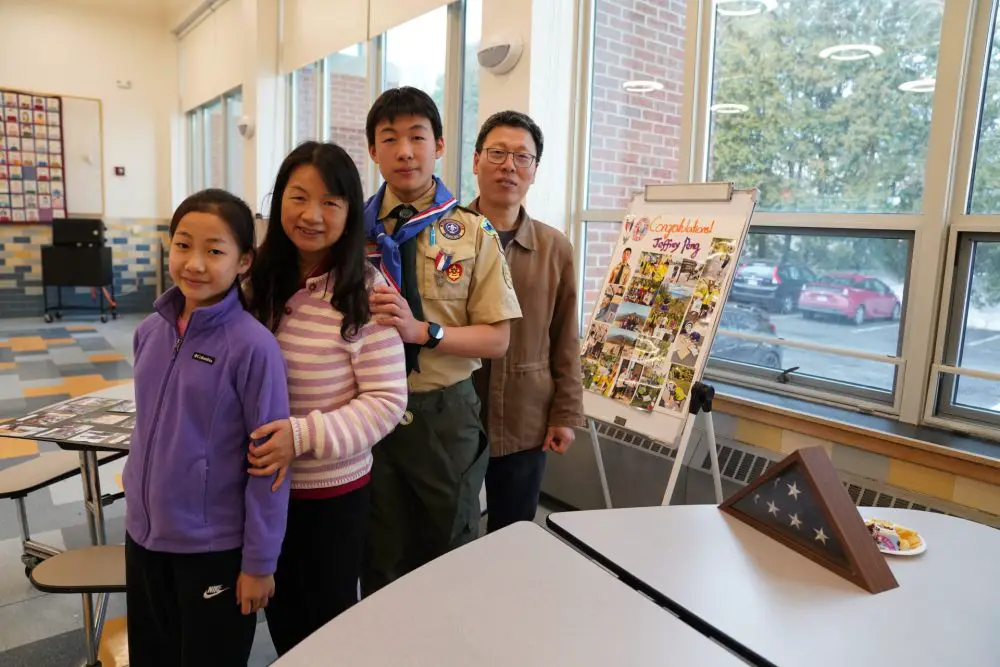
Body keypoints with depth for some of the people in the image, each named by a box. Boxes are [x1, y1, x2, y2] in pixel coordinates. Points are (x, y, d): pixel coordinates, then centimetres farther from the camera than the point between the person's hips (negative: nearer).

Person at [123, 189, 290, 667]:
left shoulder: (252, 346, -20)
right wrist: (137, 498, 16)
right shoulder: (150, 330, -1)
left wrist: (260, 561, -12)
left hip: (215, 547, -5)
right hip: (143, 535, 6)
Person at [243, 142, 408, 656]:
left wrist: (305, 434, -27)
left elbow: (387, 401, -17)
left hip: (335, 490, -4)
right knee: (282, 615, 24)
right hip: (266, 482, 5)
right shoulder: (260, 282, -3)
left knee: (328, 617, 18)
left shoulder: (366, 292, -18)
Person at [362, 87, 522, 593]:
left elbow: (496, 338, -8)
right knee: (381, 559, 18)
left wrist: (423, 331, -21)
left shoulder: (473, 233, -4)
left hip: (445, 414, 0)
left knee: (451, 553, 18)